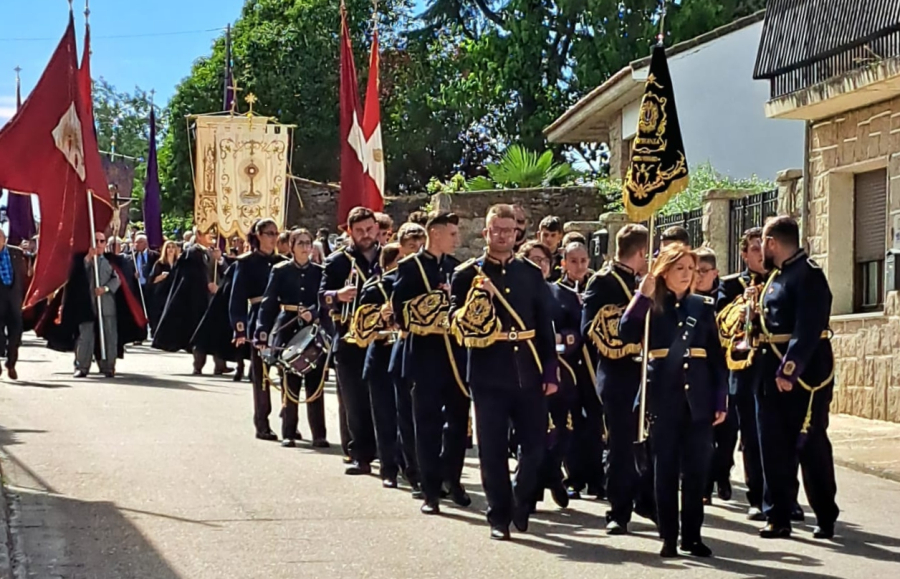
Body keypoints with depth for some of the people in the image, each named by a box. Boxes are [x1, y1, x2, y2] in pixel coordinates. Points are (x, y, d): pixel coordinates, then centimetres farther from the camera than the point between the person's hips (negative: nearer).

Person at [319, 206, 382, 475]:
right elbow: (322, 297, -7)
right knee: (354, 402, -1)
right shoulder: (337, 261, 2)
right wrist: (338, 295, -27)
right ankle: (360, 455, 3)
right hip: (350, 341, -2)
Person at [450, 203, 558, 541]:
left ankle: (522, 505, 24)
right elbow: (456, 324, 0)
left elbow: (546, 326, 8)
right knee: (493, 449, 2)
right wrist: (476, 299, -18)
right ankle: (500, 516, 12)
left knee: (535, 444, 2)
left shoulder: (532, 273, 9)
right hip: (489, 375, -2)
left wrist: (551, 372, 2)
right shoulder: (467, 274, 3)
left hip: (529, 373, 2)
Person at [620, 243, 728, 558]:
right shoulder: (651, 304, 3)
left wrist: (721, 399, 1)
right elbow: (627, 333, -15)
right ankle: (669, 536, 9)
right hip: (664, 396, -1)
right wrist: (642, 295, -17)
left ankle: (692, 535, 12)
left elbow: (717, 356, 7)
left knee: (696, 469, 3)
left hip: (698, 397, 1)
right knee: (665, 468, 3)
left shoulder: (704, 306, 8)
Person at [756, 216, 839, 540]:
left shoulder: (808, 275, -13)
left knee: (811, 446, 0)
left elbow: (808, 329, -22)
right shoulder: (777, 276, 16)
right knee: (774, 447, 7)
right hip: (772, 374, 9)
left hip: (803, 375, -9)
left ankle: (826, 519, 10)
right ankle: (777, 517, 12)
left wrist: (789, 370, -27)